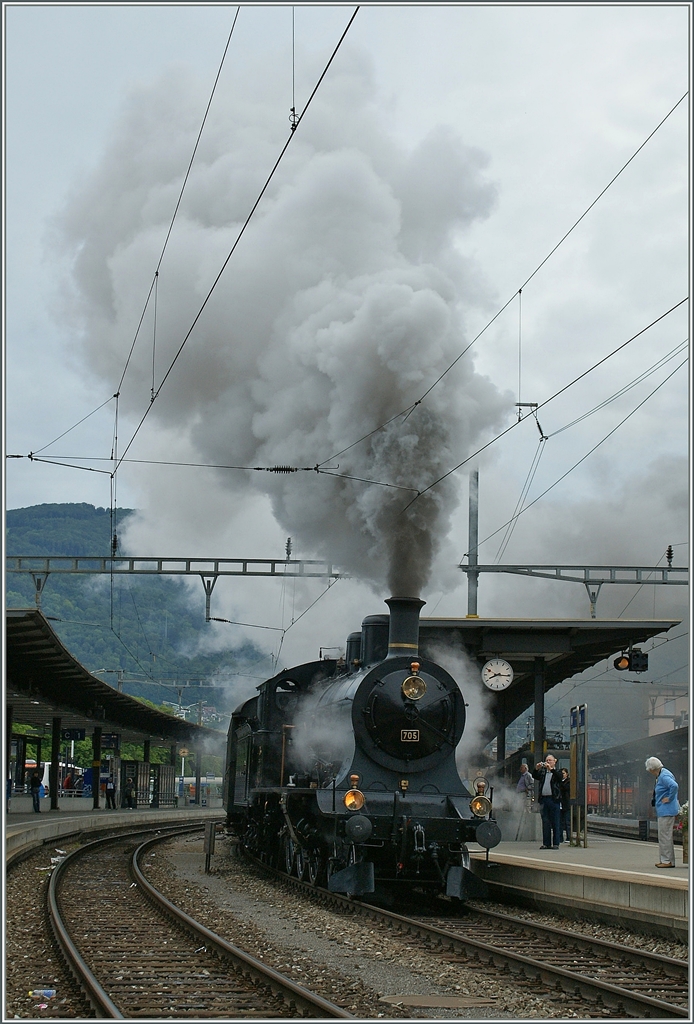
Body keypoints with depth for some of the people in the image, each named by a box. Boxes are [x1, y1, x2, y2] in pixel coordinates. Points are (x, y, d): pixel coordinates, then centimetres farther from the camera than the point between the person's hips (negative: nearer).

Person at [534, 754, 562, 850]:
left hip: (554, 799, -3)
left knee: (555, 823, -3)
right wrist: (537, 769, -13)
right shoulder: (542, 771, 16)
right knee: (545, 822, 4)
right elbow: (536, 777, 4)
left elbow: (559, 776, -12)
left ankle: (556, 843, -2)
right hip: (544, 799, 3)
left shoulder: (557, 771, 7)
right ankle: (546, 843, 7)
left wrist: (551, 769, -24)